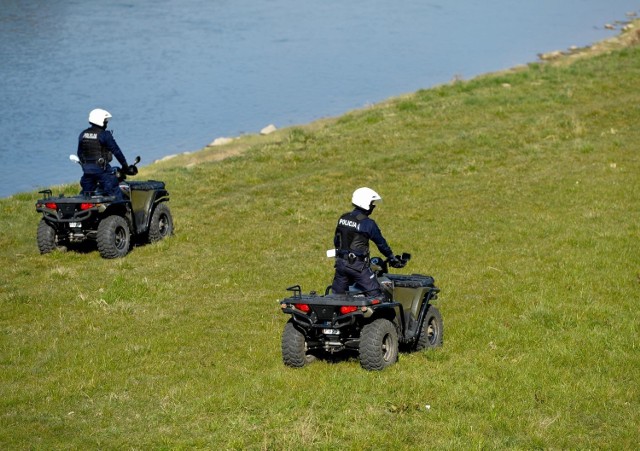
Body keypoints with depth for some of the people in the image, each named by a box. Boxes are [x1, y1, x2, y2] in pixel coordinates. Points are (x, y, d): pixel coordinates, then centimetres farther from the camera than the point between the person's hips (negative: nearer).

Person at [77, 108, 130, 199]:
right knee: (115, 193, -3)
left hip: (87, 168, 6)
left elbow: (79, 153, 17)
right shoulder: (104, 135, -10)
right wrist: (125, 166, 0)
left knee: (85, 194, 17)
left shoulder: (83, 134, 9)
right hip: (101, 168, -6)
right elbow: (116, 151, -8)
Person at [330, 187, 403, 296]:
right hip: (358, 265, -7)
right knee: (375, 294, -3)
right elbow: (381, 243, -3)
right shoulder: (368, 223, -12)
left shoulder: (342, 219, 7)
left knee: (337, 295, 14)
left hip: (341, 262, 7)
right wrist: (392, 258, 10)